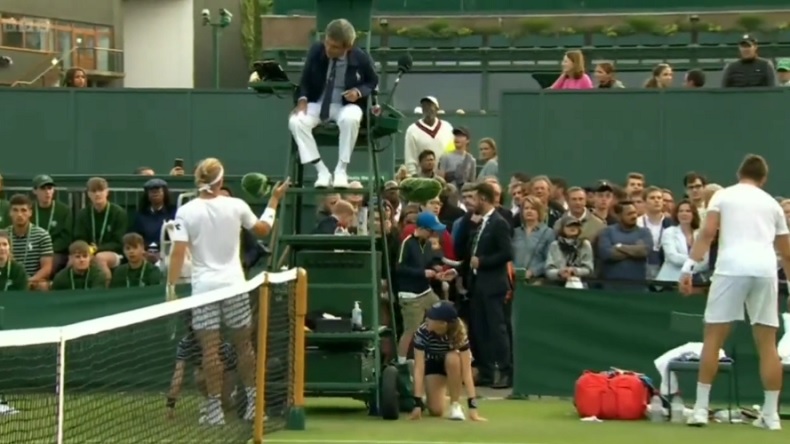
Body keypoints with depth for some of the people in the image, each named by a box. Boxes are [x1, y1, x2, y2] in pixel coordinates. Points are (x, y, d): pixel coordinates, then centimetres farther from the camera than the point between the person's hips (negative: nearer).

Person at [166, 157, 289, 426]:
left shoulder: (186, 212, -5)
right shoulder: (236, 206, -2)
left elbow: (178, 253, -11)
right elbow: (263, 230, 15)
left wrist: (171, 288, -7)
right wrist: (274, 200, 27)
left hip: (203, 287, -1)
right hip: (234, 285, 1)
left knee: (210, 349, 0)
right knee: (244, 345, 12)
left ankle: (216, 409, 0)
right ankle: (253, 404, 17)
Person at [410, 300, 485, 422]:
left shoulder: (459, 334, -32)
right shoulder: (422, 333, -32)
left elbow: (466, 371, -35)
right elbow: (419, 368, -33)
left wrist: (472, 406, -42)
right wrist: (418, 402, -40)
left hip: (452, 364, 0)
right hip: (432, 364, 0)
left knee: (452, 358, -38)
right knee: (436, 410, -17)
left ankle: (455, 405, -20)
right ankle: (436, 393, 20)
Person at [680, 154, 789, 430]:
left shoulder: (723, 196, 15)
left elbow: (707, 233, -1)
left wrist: (690, 267, -4)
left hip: (732, 268, -2)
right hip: (765, 270, 2)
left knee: (713, 338, 4)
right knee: (767, 344, 8)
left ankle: (701, 408, 1)